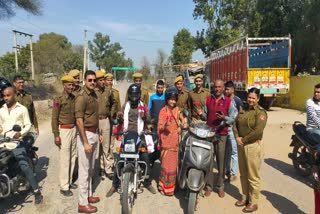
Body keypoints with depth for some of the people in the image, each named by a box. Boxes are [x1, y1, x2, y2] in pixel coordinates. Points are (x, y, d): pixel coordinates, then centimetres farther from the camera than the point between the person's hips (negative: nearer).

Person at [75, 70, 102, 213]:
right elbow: (79, 121, -20)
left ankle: (88, 194, 33)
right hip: (85, 134, -8)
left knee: (91, 168, 18)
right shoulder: (82, 96, -16)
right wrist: (85, 142, -22)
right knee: (84, 170, 0)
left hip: (94, 133, 8)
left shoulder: (94, 94, 10)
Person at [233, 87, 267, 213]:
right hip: (241, 145, 7)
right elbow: (235, 124, 8)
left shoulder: (260, 112, -11)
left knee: (252, 176, 2)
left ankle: (253, 202, 17)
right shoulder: (243, 109, 9)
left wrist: (244, 139, -14)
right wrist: (237, 137, -7)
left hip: (253, 146, -6)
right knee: (243, 174, 17)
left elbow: (258, 131, -20)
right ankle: (245, 197, 33)